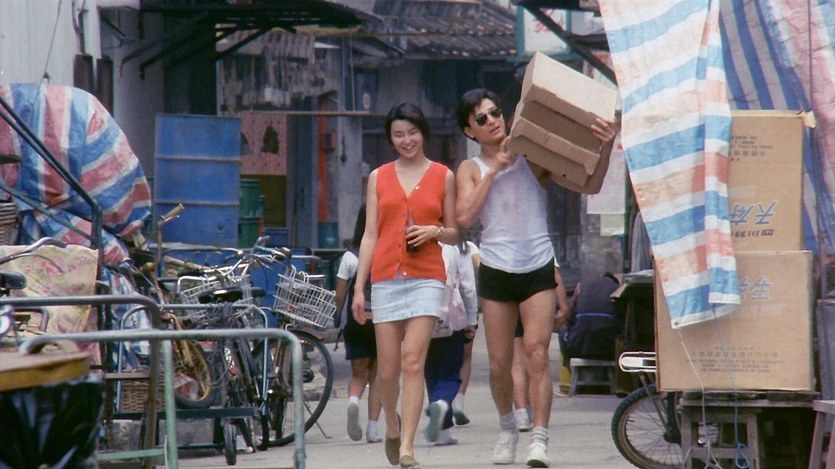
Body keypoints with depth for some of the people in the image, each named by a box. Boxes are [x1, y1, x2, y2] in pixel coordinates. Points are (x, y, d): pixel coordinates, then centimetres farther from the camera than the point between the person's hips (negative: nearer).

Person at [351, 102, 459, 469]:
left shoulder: (443, 177, 10)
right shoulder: (379, 178, 13)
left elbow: (455, 233, 14)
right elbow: (370, 235, 12)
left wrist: (433, 231, -9)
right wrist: (359, 288, 6)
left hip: (426, 277, -2)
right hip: (386, 277, 2)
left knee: (413, 360, -14)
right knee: (388, 368, 1)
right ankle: (392, 424, 30)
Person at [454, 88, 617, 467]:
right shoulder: (471, 169, 6)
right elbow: (464, 217, -10)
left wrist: (599, 138, -26)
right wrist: (495, 169, -10)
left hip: (539, 269, -1)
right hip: (496, 272, 1)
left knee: (537, 353, -16)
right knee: (499, 364, 6)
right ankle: (507, 429, 31)